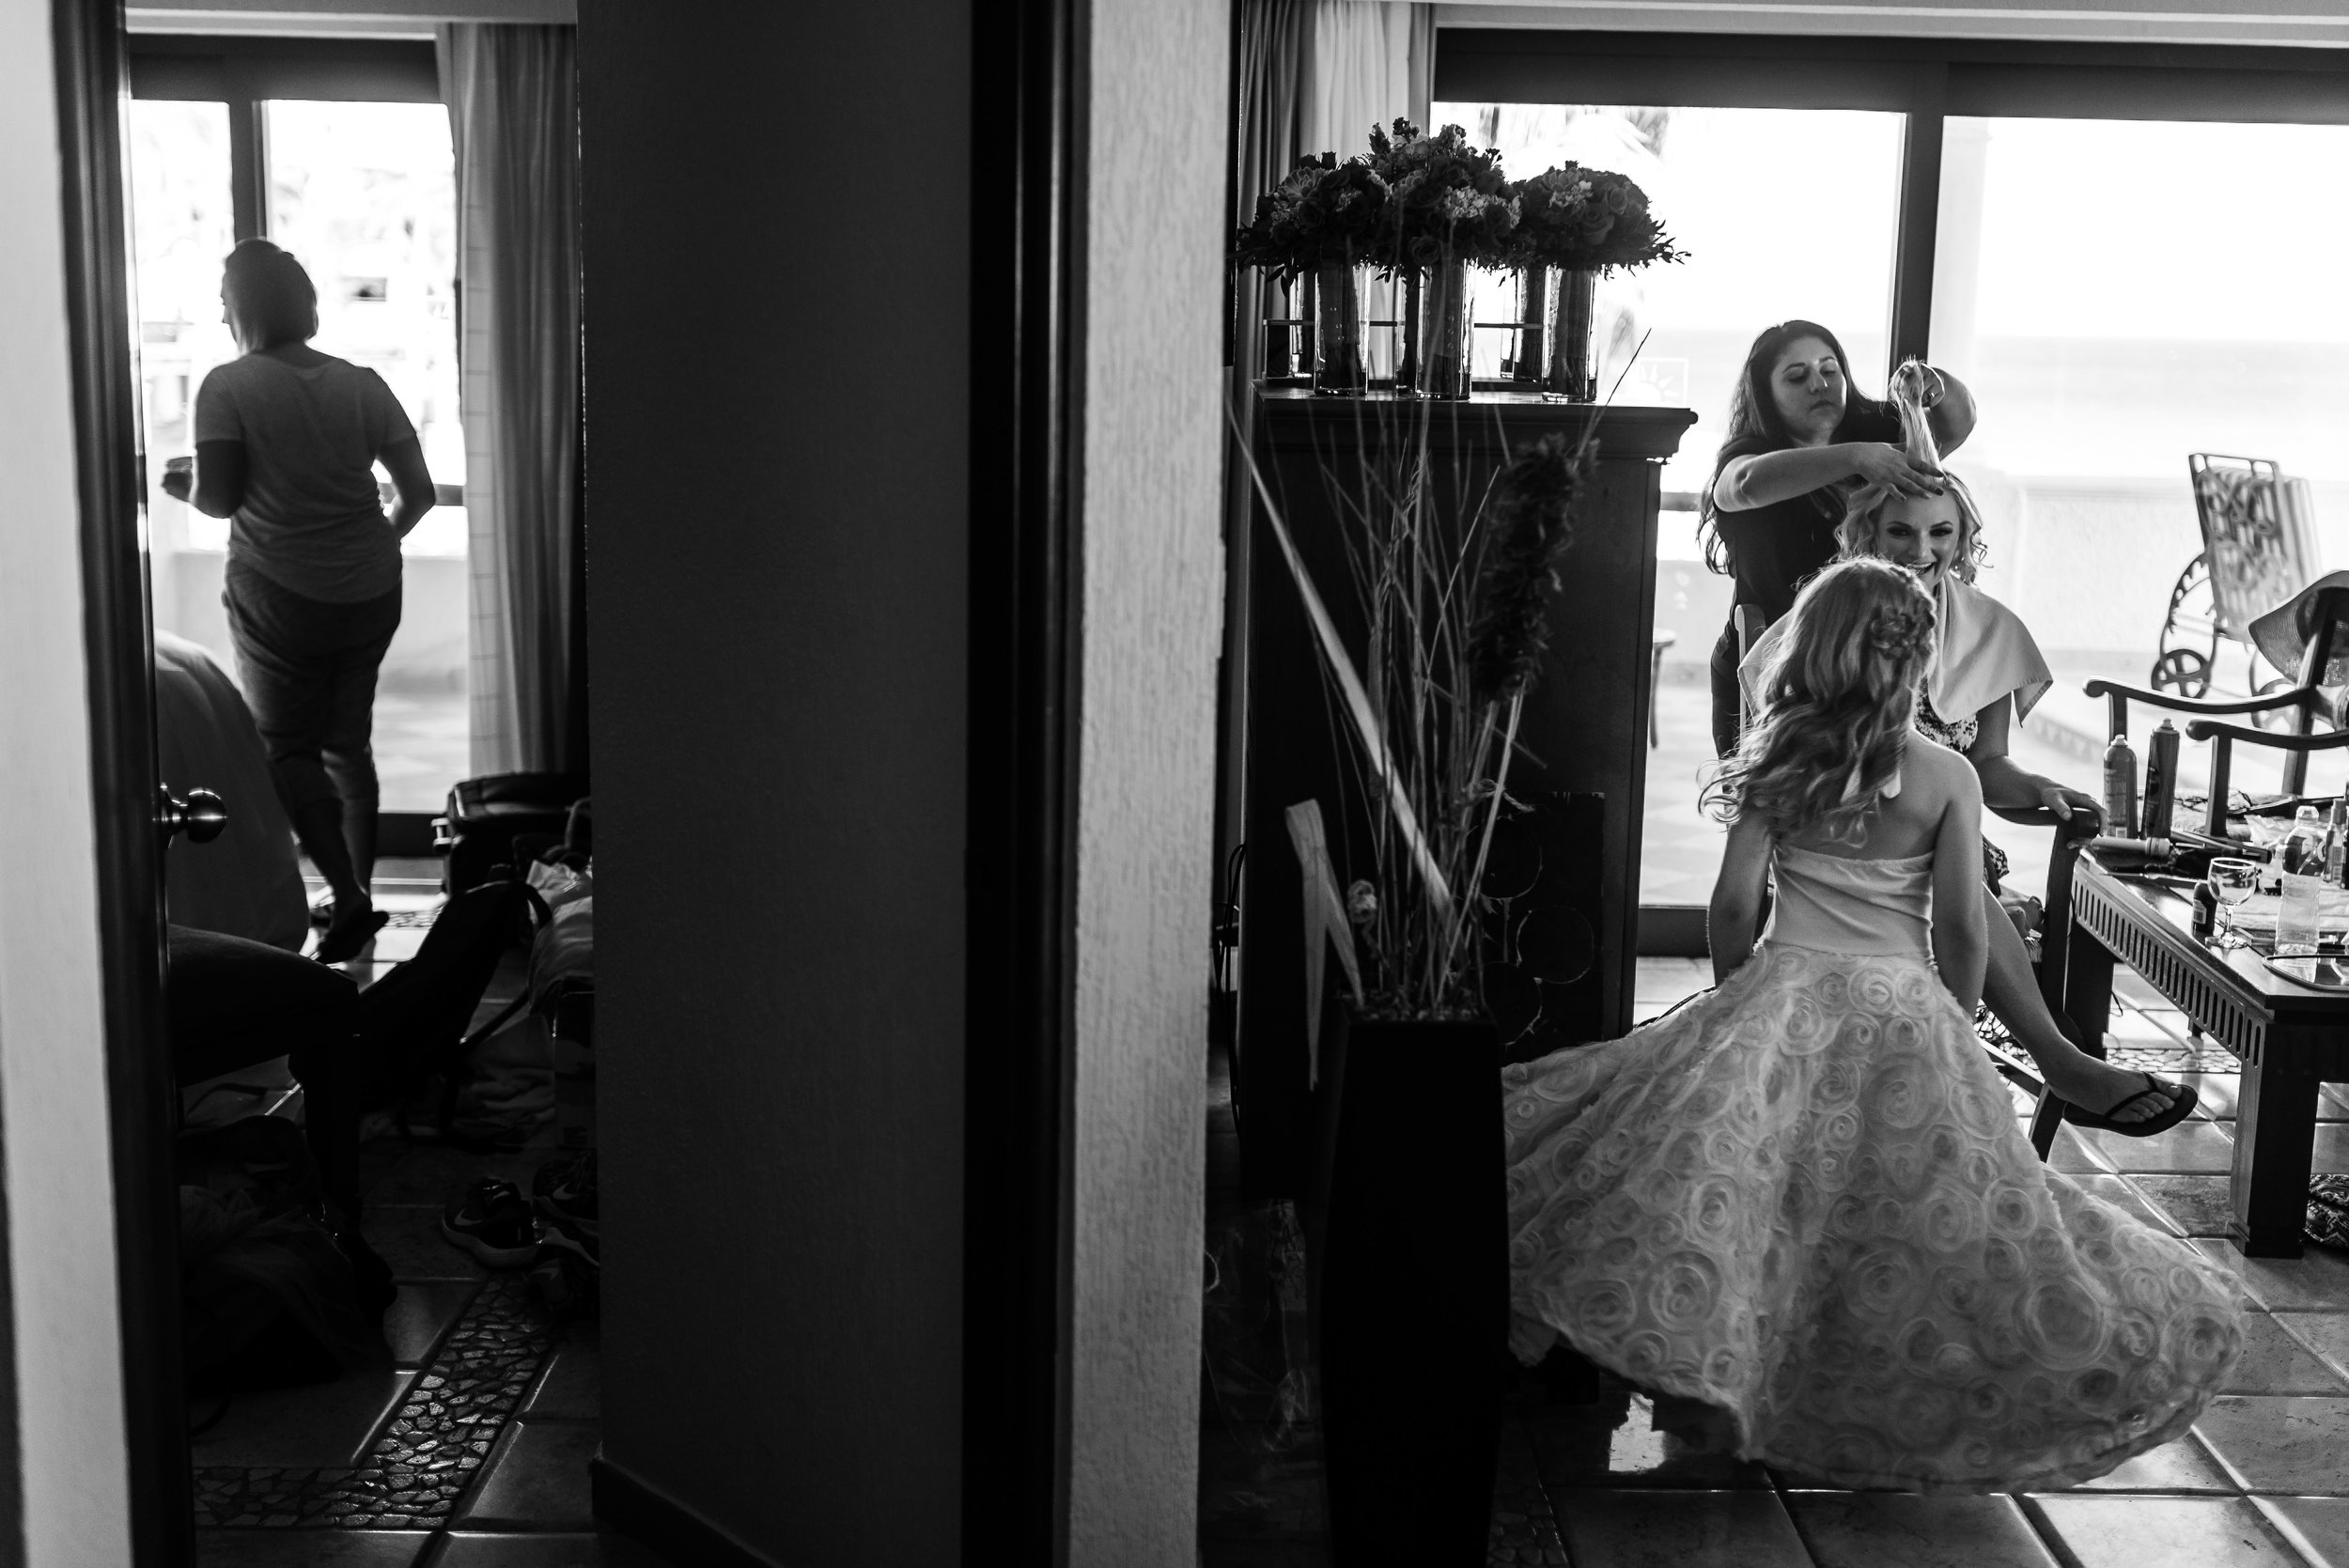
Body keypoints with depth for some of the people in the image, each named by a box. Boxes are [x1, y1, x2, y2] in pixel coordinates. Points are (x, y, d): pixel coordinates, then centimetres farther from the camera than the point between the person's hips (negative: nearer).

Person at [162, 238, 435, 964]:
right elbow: (419, 491, 4)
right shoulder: (362, 385, 3)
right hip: (370, 591, 4)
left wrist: (183, 487, 11)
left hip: (281, 595, -4)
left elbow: (218, 498, -11)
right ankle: (359, 891, 19)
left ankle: (349, 898, -8)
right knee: (348, 742, 16)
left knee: (288, 747, 5)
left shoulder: (228, 387, -8)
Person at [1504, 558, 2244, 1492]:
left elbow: (1733, 901, -1)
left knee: (1726, 1174, 3)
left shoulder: (1780, 760, 1)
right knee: (1922, 1207, 10)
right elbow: (1961, 926, -2)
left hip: (1786, 990, 0)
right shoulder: (1947, 776, -1)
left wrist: (1737, 1002, 15)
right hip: (1903, 1003, 0)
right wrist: (1954, 1028, 13)